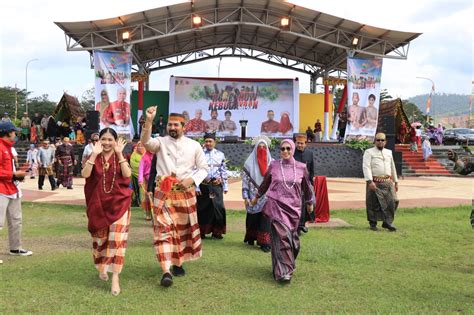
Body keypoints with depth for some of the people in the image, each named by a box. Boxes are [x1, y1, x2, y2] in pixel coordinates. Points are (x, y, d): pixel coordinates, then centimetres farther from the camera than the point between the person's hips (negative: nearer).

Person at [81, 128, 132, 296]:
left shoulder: (121, 158, 1)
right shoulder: (93, 157, 2)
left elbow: (127, 175, -18)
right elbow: (85, 174, -17)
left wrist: (119, 154, -22)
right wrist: (94, 154, -21)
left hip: (119, 203, -1)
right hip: (99, 204, 2)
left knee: (117, 239, -9)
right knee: (100, 238, 14)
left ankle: (115, 278, -5)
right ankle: (102, 266, 41)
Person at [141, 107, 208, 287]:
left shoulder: (194, 145, 2)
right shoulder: (161, 142, 0)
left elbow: (203, 169, 5)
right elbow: (145, 142, -21)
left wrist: (191, 180, -12)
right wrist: (149, 120, -33)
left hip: (185, 193, 2)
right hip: (164, 192, -2)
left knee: (183, 228, 12)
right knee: (164, 229, -11)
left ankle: (178, 263, 31)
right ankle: (166, 271, -14)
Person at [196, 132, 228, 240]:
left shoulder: (220, 155, 8)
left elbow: (224, 171, 10)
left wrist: (225, 186, 8)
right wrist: (196, 187, -6)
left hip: (216, 185, 2)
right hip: (203, 185, -1)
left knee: (218, 207, -2)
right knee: (202, 208, 4)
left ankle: (217, 232, 11)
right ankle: (201, 232, 17)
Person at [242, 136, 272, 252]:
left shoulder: (272, 163, 5)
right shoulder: (250, 163, 0)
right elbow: (245, 180, -2)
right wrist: (245, 197, -7)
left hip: (268, 197, 1)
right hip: (254, 197, -1)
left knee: (266, 220, -5)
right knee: (253, 218, 8)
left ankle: (264, 242, -1)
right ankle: (251, 238, 27)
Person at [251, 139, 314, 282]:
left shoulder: (301, 168, 3)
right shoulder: (273, 166, 0)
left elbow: (306, 187, 16)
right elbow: (265, 183, 15)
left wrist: (310, 203, 25)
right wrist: (257, 197, 26)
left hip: (293, 207, 2)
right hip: (276, 206, -2)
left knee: (292, 237, 9)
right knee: (282, 236, -13)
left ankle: (288, 264, 31)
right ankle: (283, 271, -12)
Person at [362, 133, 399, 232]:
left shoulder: (389, 152, 17)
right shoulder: (369, 152, 0)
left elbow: (392, 167, 24)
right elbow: (366, 167, -11)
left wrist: (396, 181, 22)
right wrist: (370, 181, -21)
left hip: (388, 182, 5)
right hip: (375, 183, -5)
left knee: (392, 201, -3)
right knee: (373, 204, 2)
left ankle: (387, 222, 8)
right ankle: (373, 223, 16)